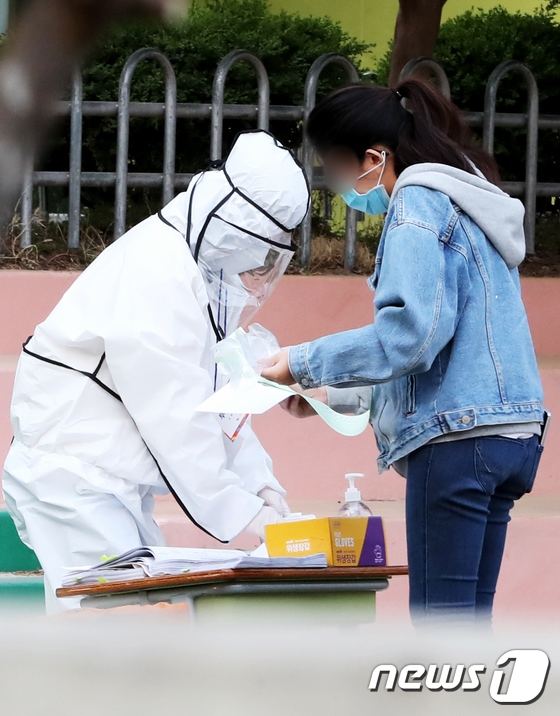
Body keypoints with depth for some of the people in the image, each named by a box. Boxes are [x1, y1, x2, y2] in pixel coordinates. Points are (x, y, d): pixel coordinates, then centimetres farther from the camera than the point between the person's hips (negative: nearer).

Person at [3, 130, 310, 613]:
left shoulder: (209, 272, 13)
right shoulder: (156, 266, -19)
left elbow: (218, 394, 16)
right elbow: (170, 409, -23)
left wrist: (260, 483, 3)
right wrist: (238, 512, -21)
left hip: (115, 486, 10)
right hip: (69, 477, -10)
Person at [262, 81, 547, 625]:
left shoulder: (419, 204, -7)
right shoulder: (469, 202, 23)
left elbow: (410, 333, -19)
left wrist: (305, 363, -10)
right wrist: (338, 393, 25)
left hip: (456, 437, -10)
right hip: (512, 436, 10)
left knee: (438, 617, -9)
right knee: (468, 618, 9)